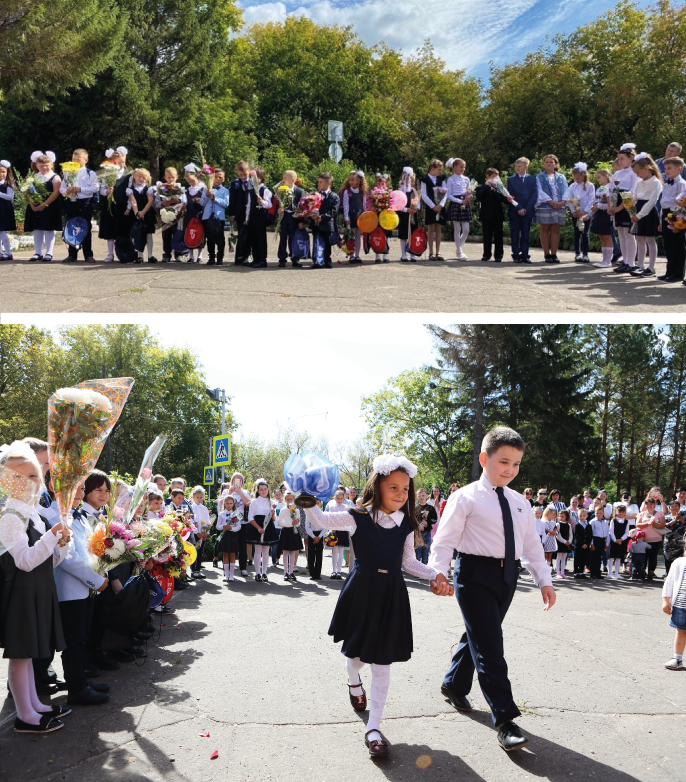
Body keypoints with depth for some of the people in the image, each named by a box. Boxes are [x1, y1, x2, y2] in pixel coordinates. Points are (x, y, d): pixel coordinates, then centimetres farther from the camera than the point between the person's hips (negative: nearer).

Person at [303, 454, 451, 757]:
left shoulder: (406, 524, 2)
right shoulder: (358, 518, -8)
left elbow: (409, 561, 9)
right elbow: (321, 519, -13)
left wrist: (434, 575, -4)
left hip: (392, 594, 2)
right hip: (362, 591, -2)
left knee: (382, 661, 2)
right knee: (357, 652, 12)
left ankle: (374, 728, 10)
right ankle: (353, 680, 52)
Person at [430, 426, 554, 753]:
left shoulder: (519, 503, 13)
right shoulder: (466, 498, -6)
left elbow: (531, 543, 16)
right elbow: (445, 538, -11)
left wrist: (544, 580, 9)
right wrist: (439, 572, -26)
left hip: (507, 575, 7)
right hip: (475, 572, -7)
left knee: (479, 636, 18)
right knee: (489, 645, -9)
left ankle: (454, 685, 42)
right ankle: (505, 720, -7)